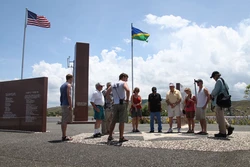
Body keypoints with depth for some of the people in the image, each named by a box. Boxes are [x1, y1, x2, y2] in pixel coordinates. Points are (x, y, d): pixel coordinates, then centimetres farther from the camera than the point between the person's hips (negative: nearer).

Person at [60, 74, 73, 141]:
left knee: (63, 121, 10)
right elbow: (68, 96, -17)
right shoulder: (68, 85, -7)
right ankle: (64, 136, -9)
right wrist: (70, 106, -19)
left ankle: (64, 136, 15)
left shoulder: (62, 85, 20)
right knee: (65, 121, -9)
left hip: (62, 105, 9)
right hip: (67, 105, -9)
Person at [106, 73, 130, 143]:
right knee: (122, 121, -3)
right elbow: (128, 90, -22)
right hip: (122, 104, -6)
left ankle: (110, 136, 15)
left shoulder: (113, 85, 18)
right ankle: (121, 138, 0)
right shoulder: (124, 83, -2)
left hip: (115, 104, 6)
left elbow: (107, 93, 20)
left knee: (113, 121, 12)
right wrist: (127, 99, -11)